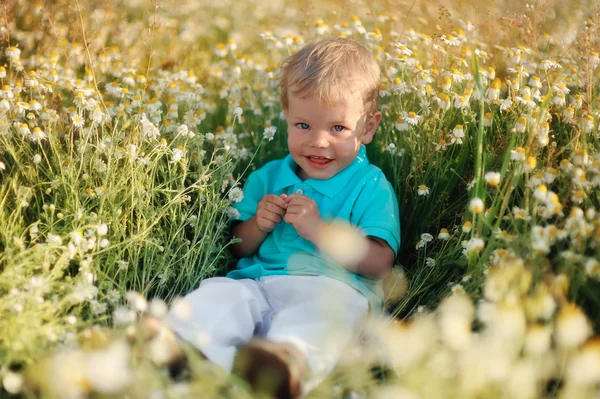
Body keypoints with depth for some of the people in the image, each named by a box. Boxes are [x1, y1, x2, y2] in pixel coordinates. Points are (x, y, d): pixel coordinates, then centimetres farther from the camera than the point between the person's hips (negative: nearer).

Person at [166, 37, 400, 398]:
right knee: (215, 296, -27)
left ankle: (288, 358, -69)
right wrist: (258, 225, 3)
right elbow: (239, 248, 27)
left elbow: (379, 264, -4)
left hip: (331, 287, -4)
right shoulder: (268, 177, 24)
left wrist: (318, 229, -11)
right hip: (257, 282, 5)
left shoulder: (371, 187, 9)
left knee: (323, 309, -40)